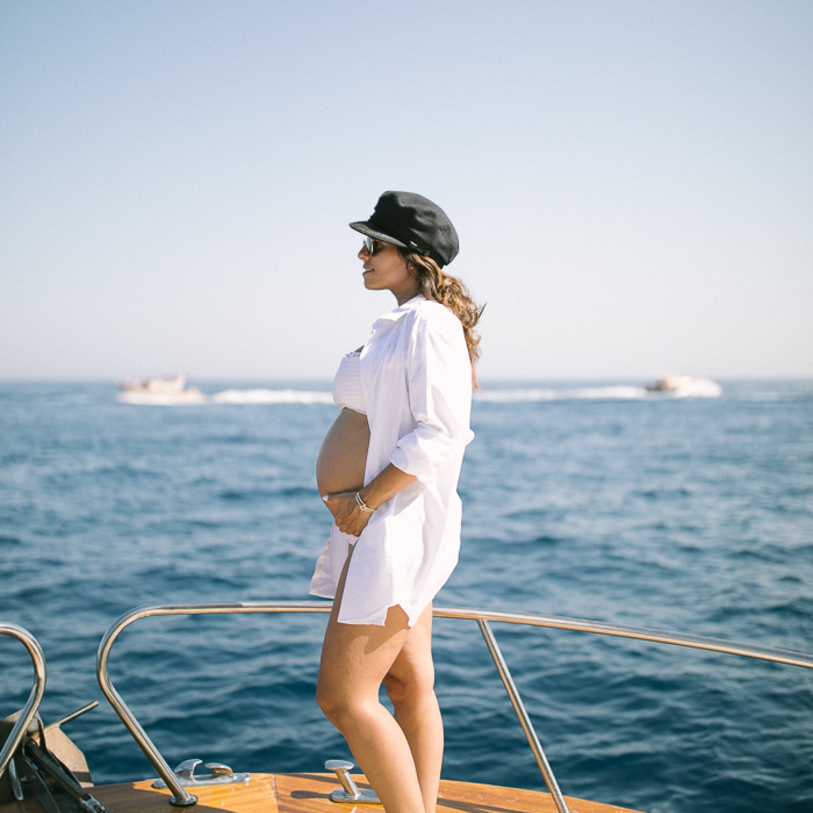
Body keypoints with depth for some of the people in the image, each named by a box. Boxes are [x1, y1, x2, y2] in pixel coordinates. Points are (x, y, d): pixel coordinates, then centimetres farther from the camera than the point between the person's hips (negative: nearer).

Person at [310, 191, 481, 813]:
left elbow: (439, 436, -23)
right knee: (410, 685, 14)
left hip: (393, 524, -10)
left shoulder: (429, 324, -15)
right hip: (384, 525, 10)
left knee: (343, 698, -7)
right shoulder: (404, 325, 16)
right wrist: (361, 504, 13)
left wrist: (363, 500, -19)